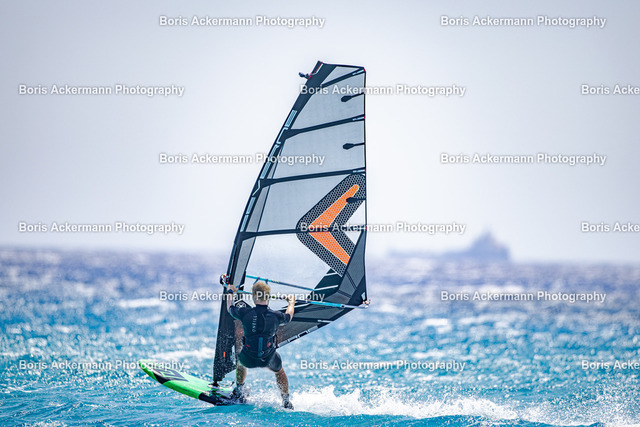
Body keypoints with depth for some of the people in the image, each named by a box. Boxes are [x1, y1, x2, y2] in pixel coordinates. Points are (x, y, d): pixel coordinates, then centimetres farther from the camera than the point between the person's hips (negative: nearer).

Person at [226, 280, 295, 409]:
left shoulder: (245, 313, -19)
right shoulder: (276, 316, -16)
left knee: (241, 362, 37)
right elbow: (289, 316, 11)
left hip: (248, 358, 0)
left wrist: (230, 292, 25)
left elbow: (230, 308, 6)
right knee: (279, 370, 33)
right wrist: (291, 302, 32)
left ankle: (239, 392, 51)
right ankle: (286, 402, 35)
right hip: (268, 358, 0)